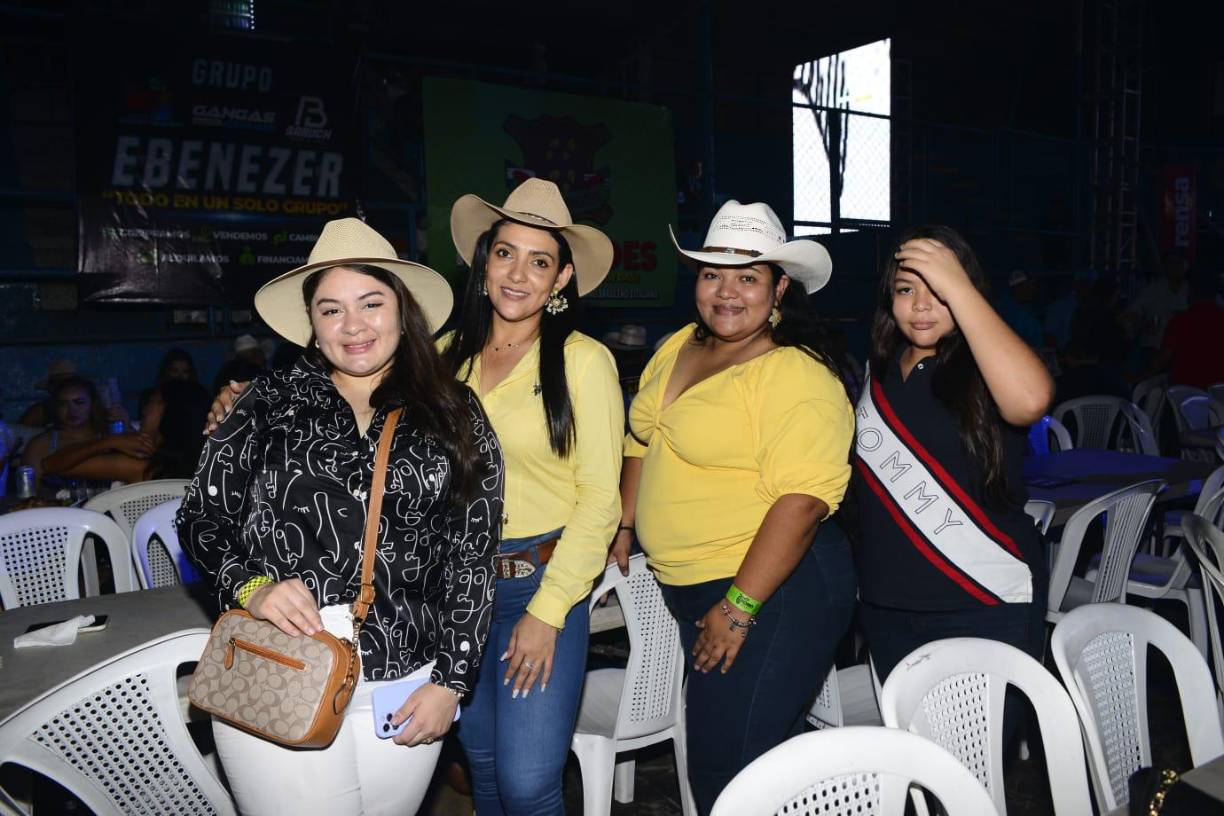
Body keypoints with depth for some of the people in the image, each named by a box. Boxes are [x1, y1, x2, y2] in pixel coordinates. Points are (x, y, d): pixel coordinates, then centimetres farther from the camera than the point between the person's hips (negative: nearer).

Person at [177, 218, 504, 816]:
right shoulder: (271, 402, 2)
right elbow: (200, 517, 6)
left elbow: (472, 555, 2)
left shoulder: (455, 416, 3)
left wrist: (451, 678, -1)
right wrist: (250, 587, -12)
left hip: (405, 685, 1)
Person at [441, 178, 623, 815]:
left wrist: (548, 612, -13)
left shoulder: (583, 361, -10)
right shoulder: (448, 355, 4)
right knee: (482, 762, 18)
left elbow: (600, 500, -10)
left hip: (544, 581, -4)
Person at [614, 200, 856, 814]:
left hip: (774, 590, -8)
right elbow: (642, 440, 20)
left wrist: (738, 608, -24)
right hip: (686, 585, 8)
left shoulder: (796, 376, -17)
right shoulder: (677, 349, 8)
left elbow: (803, 499, -24)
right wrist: (624, 529, 15)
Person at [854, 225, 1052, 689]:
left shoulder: (980, 371, -10)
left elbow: (1030, 400, -35)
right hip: (886, 604, 6)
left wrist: (957, 287, -31)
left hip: (985, 605, -5)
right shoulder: (880, 370, 7)